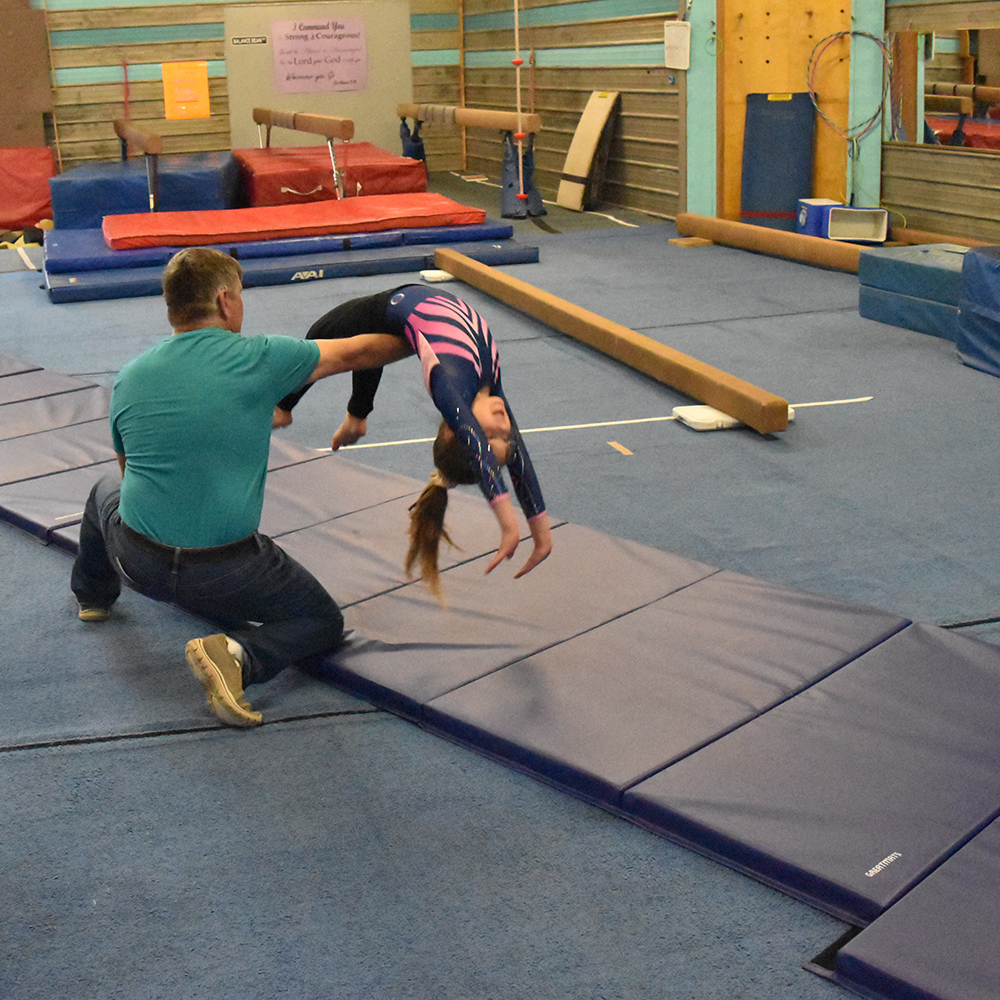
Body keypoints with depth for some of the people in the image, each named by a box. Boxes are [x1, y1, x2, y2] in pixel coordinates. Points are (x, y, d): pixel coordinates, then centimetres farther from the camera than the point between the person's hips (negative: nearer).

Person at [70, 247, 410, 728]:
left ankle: (93, 595, 61)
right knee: (323, 622, 16)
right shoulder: (257, 359, -12)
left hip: (138, 562, 5)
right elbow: (357, 352, 1)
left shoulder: (129, 377, 1)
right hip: (224, 573, -4)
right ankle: (235, 653, -11)